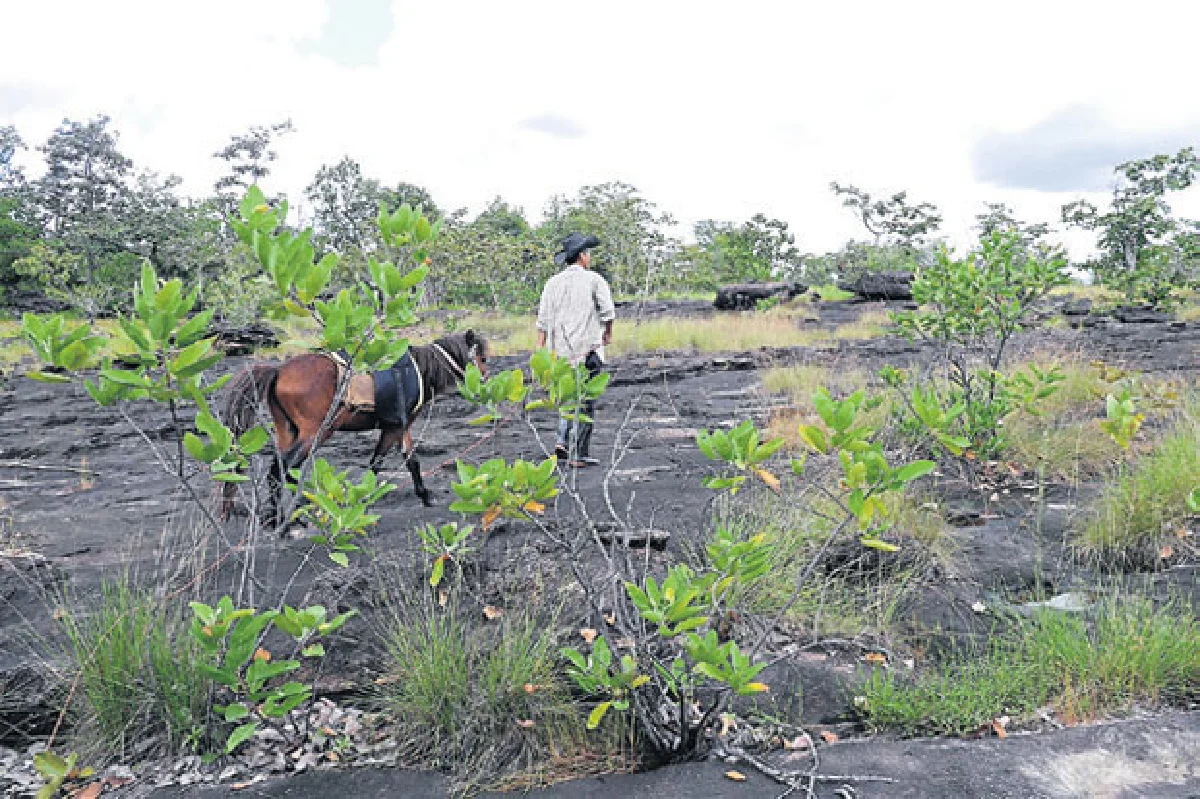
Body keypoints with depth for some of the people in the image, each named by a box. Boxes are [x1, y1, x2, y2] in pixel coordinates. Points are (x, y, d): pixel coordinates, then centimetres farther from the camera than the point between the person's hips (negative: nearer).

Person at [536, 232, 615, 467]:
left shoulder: (552, 283, 8)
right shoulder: (594, 279, -3)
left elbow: (543, 320, 3)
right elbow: (607, 311, -7)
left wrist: (540, 350, 4)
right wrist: (608, 333, 11)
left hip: (561, 351, 5)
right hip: (588, 350, -5)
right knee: (585, 403, 0)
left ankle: (562, 443, 8)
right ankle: (578, 454, 0)